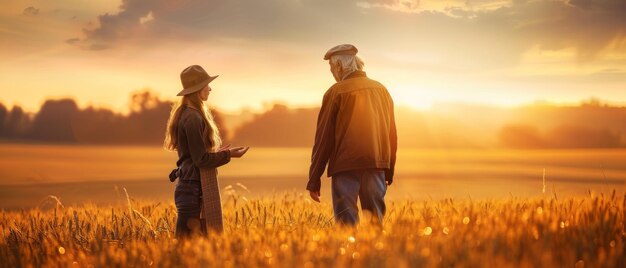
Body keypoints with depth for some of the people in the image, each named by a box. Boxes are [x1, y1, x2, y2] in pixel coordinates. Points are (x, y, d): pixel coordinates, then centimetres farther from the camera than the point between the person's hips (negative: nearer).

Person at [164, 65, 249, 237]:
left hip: (190, 185, 10)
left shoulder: (186, 114, 14)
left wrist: (219, 152, 22)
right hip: (193, 188, -10)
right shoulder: (193, 117, -16)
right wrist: (228, 155, -10)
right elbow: (201, 159, -18)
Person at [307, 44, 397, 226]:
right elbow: (392, 134, 16)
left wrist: (314, 179, 0)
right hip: (377, 164, 5)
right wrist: (389, 170, 25)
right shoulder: (382, 89, 12)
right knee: (376, 220, 10)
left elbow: (324, 137, -3)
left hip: (345, 166, -4)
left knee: (346, 220, -4)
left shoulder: (336, 92, -3)